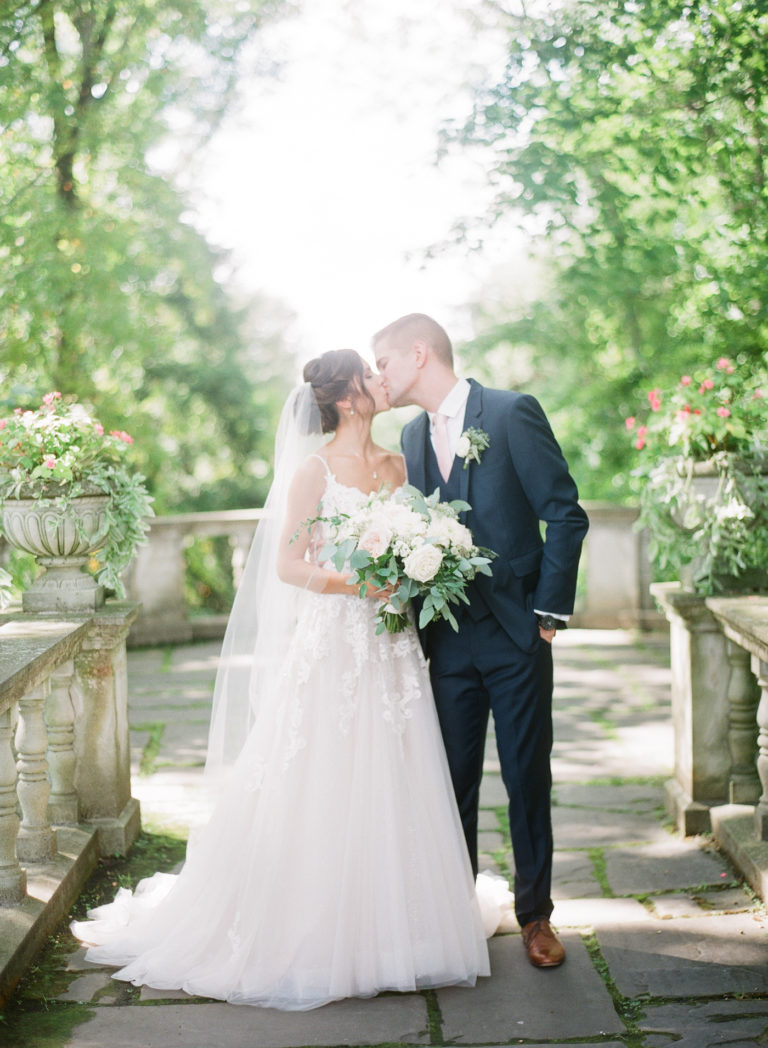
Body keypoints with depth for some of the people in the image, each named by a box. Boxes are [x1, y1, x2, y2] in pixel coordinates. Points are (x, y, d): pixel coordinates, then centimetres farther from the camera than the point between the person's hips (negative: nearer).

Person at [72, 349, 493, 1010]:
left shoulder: (396, 465, 11)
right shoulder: (314, 468, -5)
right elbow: (287, 564, -8)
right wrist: (355, 581, -19)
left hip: (390, 650, 5)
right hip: (331, 643, -5)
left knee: (388, 793, 7)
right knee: (320, 794, -1)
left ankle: (387, 931, 17)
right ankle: (315, 936, 11)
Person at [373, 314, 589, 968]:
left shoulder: (513, 413, -7)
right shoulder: (414, 435, 11)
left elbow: (566, 515, -9)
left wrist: (550, 609, -11)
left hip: (516, 635, -5)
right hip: (448, 638, 5)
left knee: (528, 777, 5)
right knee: (453, 780, 9)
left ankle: (535, 914, 18)